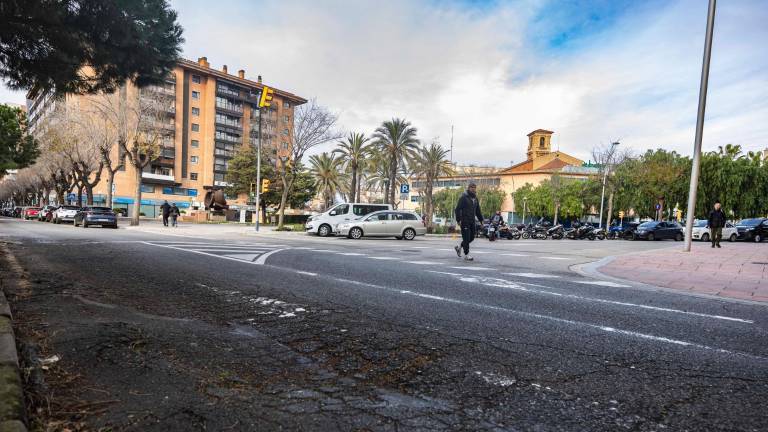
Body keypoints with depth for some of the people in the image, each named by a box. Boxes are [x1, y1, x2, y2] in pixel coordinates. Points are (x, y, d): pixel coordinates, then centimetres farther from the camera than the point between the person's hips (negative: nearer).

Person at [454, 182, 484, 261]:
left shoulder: (475, 198, 14)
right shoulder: (464, 197, -8)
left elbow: (478, 211, 21)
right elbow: (457, 209, -12)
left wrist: (481, 220, 14)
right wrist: (458, 220, -18)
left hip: (472, 221, 7)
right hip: (464, 221, -7)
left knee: (471, 237, 10)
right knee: (466, 238, -4)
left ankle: (459, 247, 29)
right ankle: (466, 255, 6)